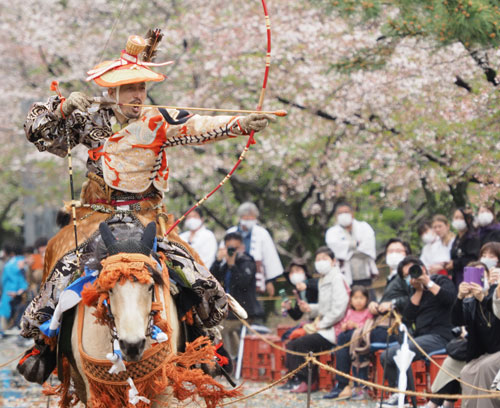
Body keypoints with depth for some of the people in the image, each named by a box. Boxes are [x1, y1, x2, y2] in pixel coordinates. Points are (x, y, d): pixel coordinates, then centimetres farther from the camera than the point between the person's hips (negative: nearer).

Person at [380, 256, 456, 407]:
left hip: (439, 336, -9)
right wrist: (419, 291, 2)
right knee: (385, 356, -1)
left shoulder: (441, 281, 2)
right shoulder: (415, 289, 21)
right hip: (420, 336, 9)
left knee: (397, 353, -25)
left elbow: (449, 297, -22)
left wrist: (428, 283, -13)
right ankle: (397, 395, 0)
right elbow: (407, 318, 8)